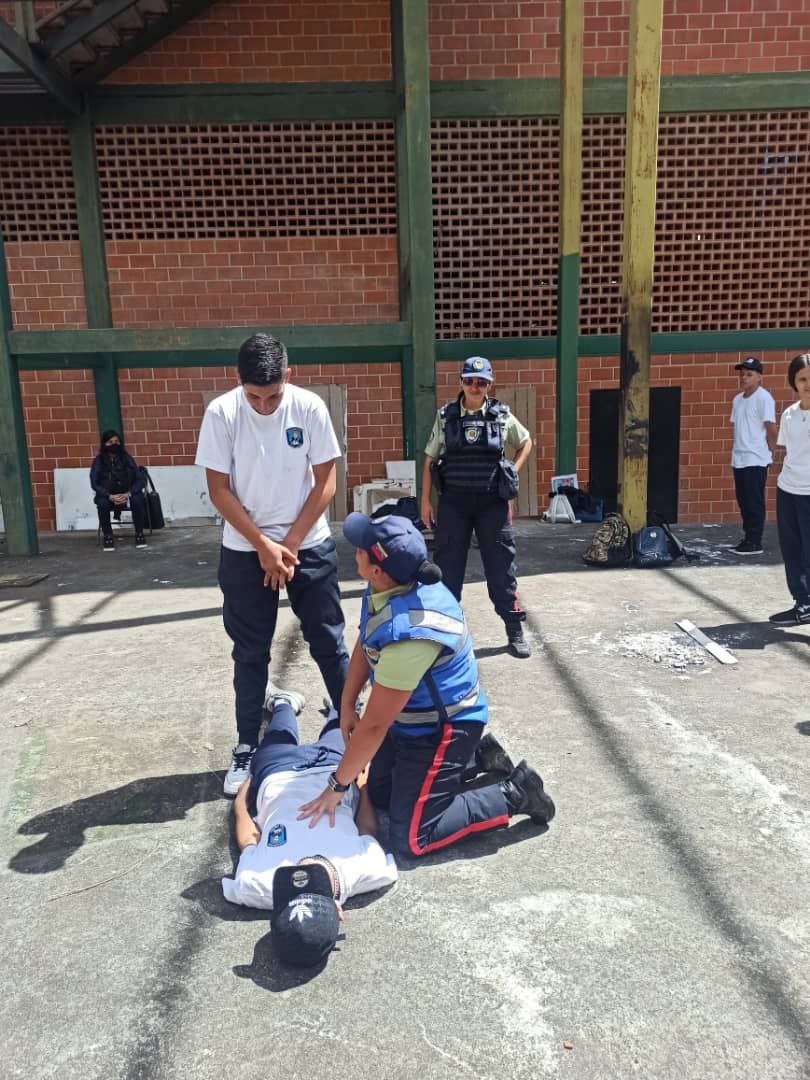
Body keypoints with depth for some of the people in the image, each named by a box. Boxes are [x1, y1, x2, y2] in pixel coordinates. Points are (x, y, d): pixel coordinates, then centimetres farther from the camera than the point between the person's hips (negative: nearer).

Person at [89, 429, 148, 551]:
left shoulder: (127, 458, -2)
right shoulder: (98, 461, -4)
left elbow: (139, 480, -5)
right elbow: (94, 484, -9)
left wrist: (128, 494, -23)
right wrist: (110, 496, -25)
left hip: (127, 494, 0)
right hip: (107, 496, 0)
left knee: (137, 499, -31)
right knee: (102, 503, -33)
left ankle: (139, 534, -15)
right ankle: (107, 536, -15)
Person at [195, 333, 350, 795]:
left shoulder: (310, 407, -10)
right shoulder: (221, 413, -11)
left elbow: (326, 482, -5)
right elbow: (219, 490, -7)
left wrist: (290, 544, -9)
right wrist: (263, 545, -12)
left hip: (310, 545, 0)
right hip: (245, 551, 0)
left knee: (329, 642, 7)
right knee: (250, 653, 8)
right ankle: (247, 745, 24)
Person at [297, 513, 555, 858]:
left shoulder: (408, 634, -39)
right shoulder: (387, 587, -12)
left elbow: (374, 724, -30)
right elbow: (363, 646, 7)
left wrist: (336, 786, -18)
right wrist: (346, 706, 3)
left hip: (442, 729, -9)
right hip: (408, 719, 9)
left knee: (410, 838, -5)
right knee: (380, 795, 21)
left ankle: (514, 793, 6)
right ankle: (477, 754, 28)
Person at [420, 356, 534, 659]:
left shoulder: (502, 416, 1)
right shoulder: (446, 416, 2)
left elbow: (526, 442, 18)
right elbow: (430, 460, 6)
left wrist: (513, 471, 4)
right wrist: (425, 501, 3)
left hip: (492, 501, 0)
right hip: (454, 501, 1)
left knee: (501, 564, 4)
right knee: (447, 565, 6)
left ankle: (515, 631, 15)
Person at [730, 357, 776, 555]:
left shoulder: (764, 398, -10)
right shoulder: (737, 399, 14)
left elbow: (771, 429, -9)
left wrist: (769, 453, -2)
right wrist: (737, 451, 11)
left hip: (756, 460, -7)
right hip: (738, 459, 7)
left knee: (755, 502, -3)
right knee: (743, 501, 12)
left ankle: (755, 542, 2)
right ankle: (747, 537, 21)